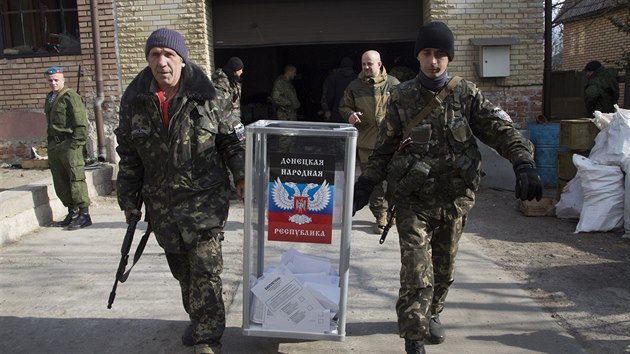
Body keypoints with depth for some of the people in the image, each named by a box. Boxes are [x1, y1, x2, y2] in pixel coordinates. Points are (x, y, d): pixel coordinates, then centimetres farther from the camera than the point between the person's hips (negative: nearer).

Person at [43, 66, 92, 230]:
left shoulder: (71, 96, -7)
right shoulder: (49, 98, 19)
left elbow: (81, 123, -13)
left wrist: (75, 143, -17)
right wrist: (50, 143, 17)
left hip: (69, 144, -9)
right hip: (54, 145, 9)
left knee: (76, 179, -8)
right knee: (60, 182, 11)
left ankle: (84, 215, -4)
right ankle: (72, 213, 21)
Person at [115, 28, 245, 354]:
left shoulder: (208, 98, -4)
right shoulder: (133, 102, 4)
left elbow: (232, 142, 4)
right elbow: (129, 157, 10)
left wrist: (241, 176, -9)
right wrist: (128, 199, 11)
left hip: (205, 199, -3)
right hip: (161, 204, 4)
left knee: (206, 269, -6)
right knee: (182, 270, 16)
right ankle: (198, 320, 37)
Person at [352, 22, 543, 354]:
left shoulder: (466, 94, 2)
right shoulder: (402, 97, 1)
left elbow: (501, 130, -4)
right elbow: (384, 148, 6)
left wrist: (524, 163, -20)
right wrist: (364, 185, 2)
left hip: (455, 200, 2)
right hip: (413, 201, -2)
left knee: (444, 269, 16)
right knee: (416, 275, -9)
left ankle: (432, 314, 42)